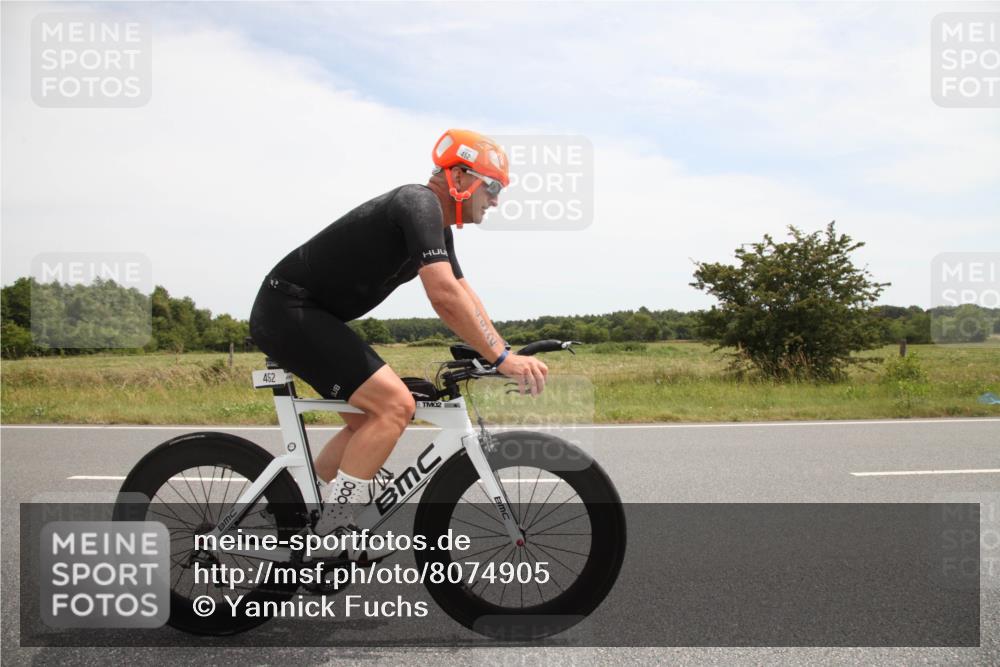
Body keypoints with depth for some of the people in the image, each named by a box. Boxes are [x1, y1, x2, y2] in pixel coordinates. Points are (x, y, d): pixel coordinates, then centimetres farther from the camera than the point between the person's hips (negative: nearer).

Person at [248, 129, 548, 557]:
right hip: (289, 309, -11)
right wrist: (501, 357, -27)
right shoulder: (420, 204, -18)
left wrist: (505, 354, 6)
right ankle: (331, 534, -10)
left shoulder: (437, 225, 13)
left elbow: (464, 295, 15)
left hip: (307, 314, 11)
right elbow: (444, 296, -30)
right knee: (394, 403, -19)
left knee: (368, 421, 14)